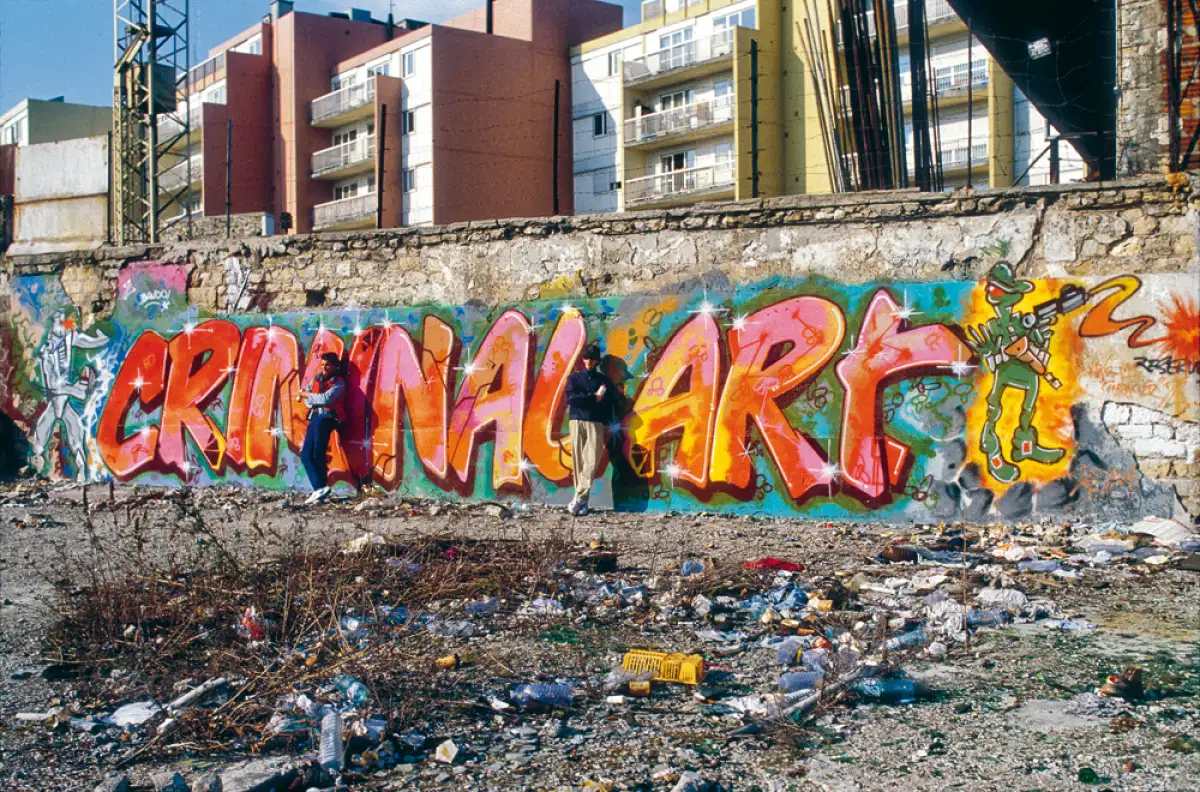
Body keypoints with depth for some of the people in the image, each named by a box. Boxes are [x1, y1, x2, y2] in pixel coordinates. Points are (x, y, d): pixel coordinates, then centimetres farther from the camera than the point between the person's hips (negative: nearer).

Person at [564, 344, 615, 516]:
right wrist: (594, 397, -6)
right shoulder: (574, 378, 12)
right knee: (578, 459, -4)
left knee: (591, 461, -13)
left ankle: (579, 497, -13)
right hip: (577, 421, 0)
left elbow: (607, 405, 8)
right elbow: (570, 398, -4)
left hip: (596, 423, 0)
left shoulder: (604, 380, 14)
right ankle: (582, 501, -2)